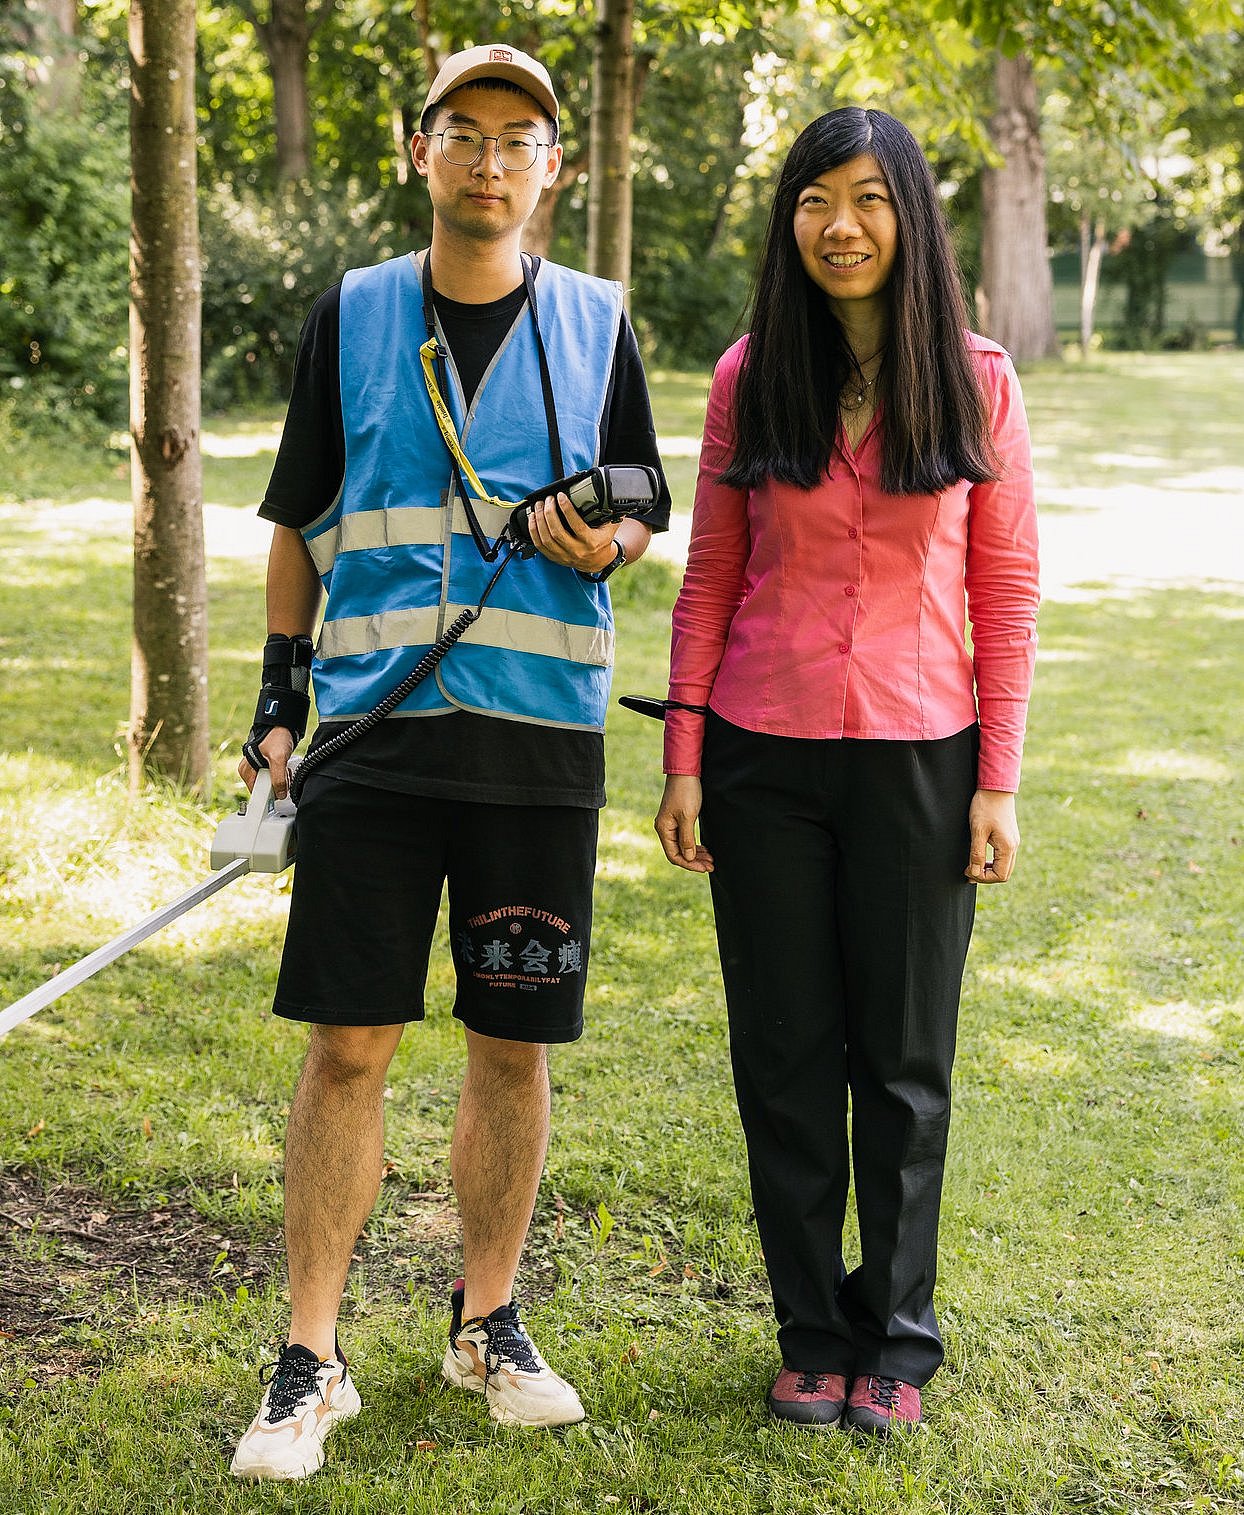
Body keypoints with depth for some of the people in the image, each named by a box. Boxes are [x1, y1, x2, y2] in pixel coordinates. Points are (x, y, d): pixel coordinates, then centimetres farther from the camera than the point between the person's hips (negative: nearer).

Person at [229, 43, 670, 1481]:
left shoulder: (596, 323, 7)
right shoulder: (351, 317, 7)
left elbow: (644, 516, 12)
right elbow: (299, 526, 11)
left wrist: (605, 542, -11)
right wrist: (277, 701, 6)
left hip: (540, 736, 1)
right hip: (374, 730, -1)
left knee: (514, 1044, 7)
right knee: (346, 1043, -2)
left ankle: (487, 1324, 24)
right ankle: (310, 1360, 7)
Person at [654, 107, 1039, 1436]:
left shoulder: (976, 382, 0)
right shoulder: (751, 376, 3)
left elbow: (1006, 595, 1)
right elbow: (708, 583, 6)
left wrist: (999, 782, -3)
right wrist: (681, 761, 1)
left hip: (915, 761, -1)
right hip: (763, 759, 1)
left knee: (903, 1059, 7)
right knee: (784, 1054, 7)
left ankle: (898, 1337, 22)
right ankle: (814, 1335, 21)